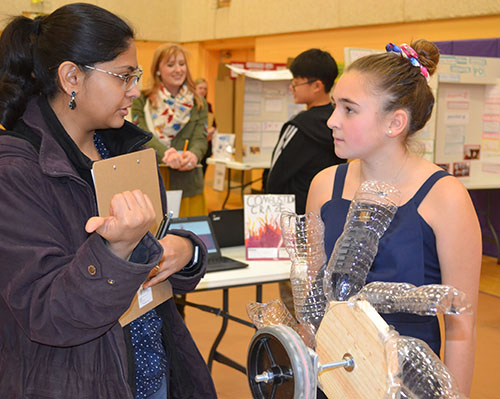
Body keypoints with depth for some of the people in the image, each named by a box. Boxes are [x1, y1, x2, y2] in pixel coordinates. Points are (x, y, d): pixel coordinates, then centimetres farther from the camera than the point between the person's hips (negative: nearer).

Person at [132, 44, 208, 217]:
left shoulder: (198, 104, 11)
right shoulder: (142, 101, 4)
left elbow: (201, 138, 1)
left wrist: (193, 154, -24)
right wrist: (167, 154, -29)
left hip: (188, 187, 2)